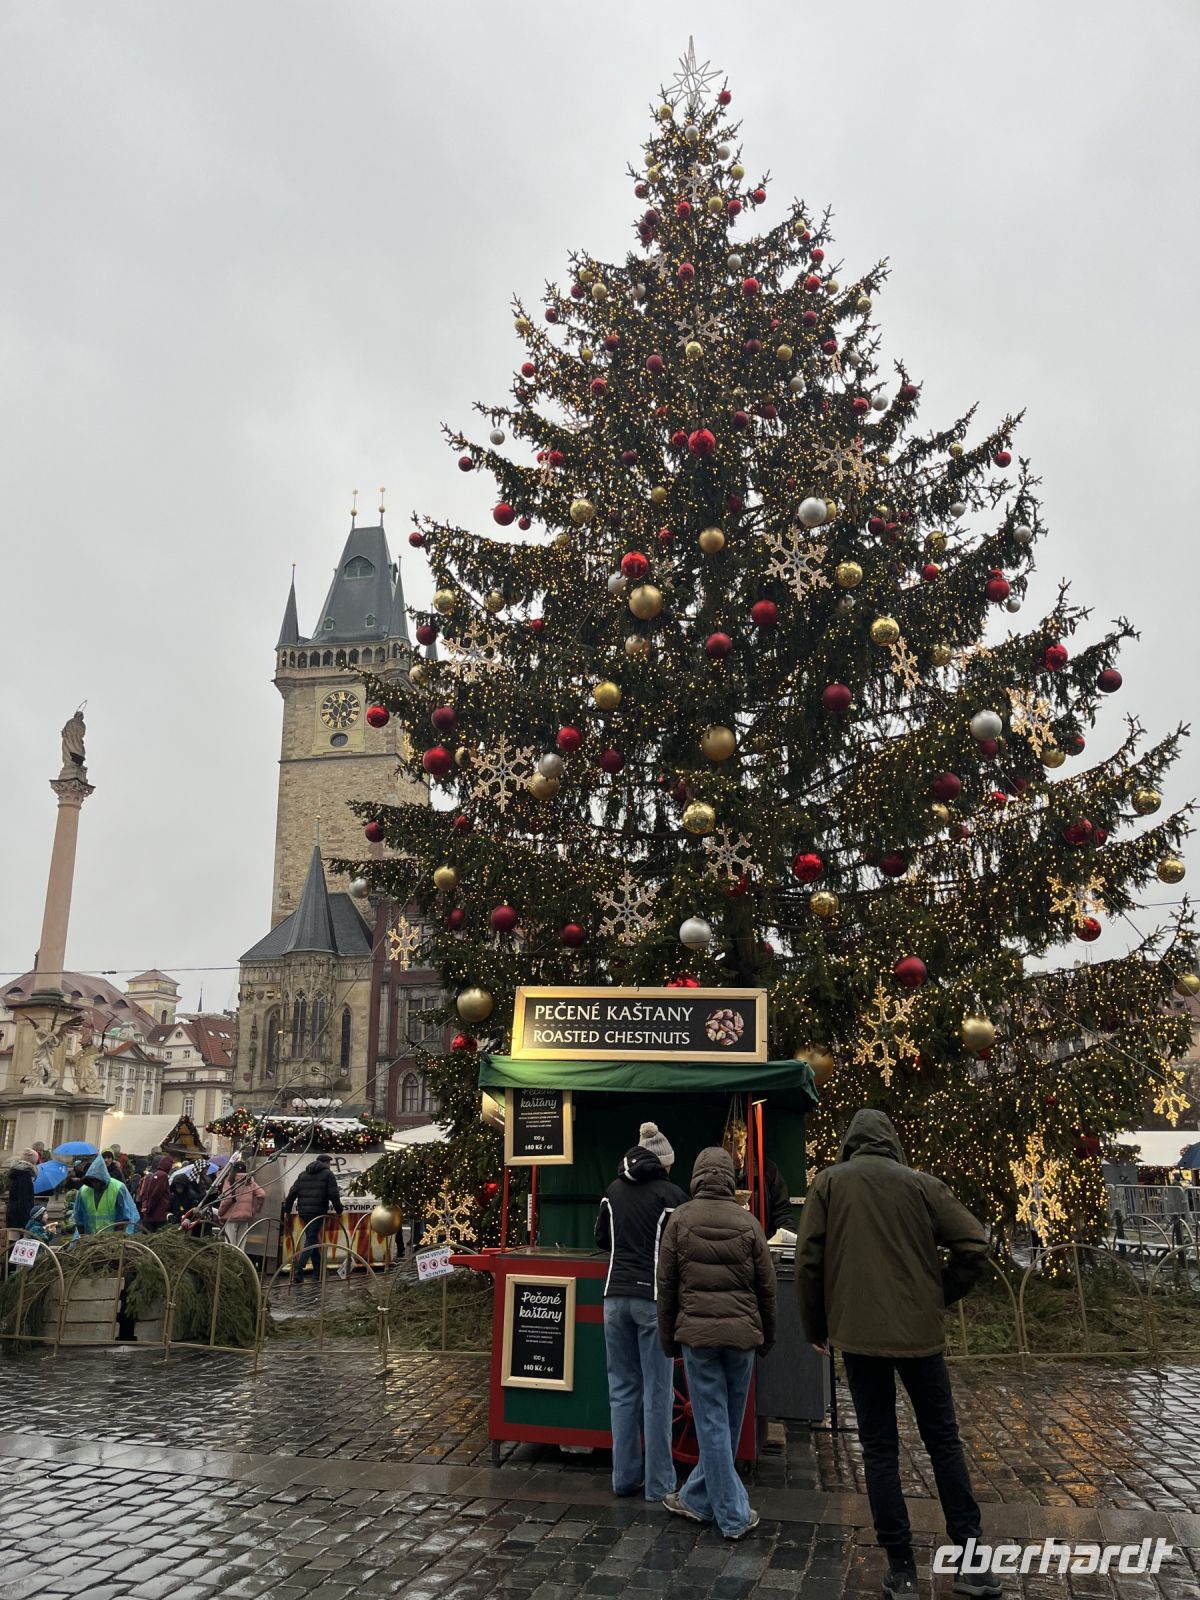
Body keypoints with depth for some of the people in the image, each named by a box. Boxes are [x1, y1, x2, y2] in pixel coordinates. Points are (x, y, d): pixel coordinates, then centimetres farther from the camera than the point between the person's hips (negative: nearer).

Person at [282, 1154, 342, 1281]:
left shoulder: (303, 1174, 19)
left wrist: (287, 1210, 17)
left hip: (303, 1212, 6)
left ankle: (318, 1271, 21)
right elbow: (334, 1195, -6)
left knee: (312, 1239, 15)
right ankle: (298, 1271, -17)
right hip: (318, 1212, -6)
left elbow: (292, 1193, 14)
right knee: (311, 1240, -5)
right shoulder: (327, 1174, 3)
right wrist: (339, 1209, 3)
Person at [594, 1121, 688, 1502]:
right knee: (657, 1392, 3)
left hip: (616, 1296, 4)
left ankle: (625, 1477, 18)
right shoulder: (671, 1193, -7)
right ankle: (658, 1483, 9)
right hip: (654, 1298, -4)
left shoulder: (614, 1190, 7)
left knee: (623, 1388, 12)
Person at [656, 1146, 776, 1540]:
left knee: (712, 1422, 5)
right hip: (741, 1332, 2)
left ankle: (733, 1514, 7)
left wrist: (668, 1337, 10)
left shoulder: (681, 1220, -3)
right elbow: (766, 1286, 4)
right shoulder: (747, 1222, 1)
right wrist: (767, 1337, 16)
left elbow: (666, 1285, 0)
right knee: (728, 1422, 16)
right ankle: (697, 1499, 27)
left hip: (697, 1331, -2)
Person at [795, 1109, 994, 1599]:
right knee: (943, 1441, 14)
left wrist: (816, 1327, 9)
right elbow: (974, 1246, -3)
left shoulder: (828, 1182, 0)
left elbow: (808, 1261, -3)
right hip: (920, 1331, 1)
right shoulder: (922, 1184, 1)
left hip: (859, 1334, -1)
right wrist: (942, 1296, 11)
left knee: (879, 1449, 8)